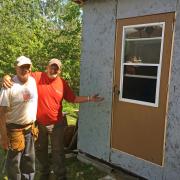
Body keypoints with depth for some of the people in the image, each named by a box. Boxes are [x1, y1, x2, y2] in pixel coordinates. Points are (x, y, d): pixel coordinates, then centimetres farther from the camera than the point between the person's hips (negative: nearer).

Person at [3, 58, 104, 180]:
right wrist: (7, 77, -29)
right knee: (40, 150, 20)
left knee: (58, 151, 10)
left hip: (56, 124, 0)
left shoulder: (62, 83, -6)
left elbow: (73, 98, 2)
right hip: (38, 123, 1)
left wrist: (90, 99, -5)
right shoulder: (36, 77, -13)